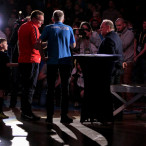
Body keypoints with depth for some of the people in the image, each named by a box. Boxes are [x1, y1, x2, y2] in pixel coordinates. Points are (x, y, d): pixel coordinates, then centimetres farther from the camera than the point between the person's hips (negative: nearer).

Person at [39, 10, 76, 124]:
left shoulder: (49, 28, 3)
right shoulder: (68, 28, 8)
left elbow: (40, 42, -4)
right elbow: (73, 45, 16)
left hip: (52, 61, -1)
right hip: (66, 61, 1)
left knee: (51, 89, 5)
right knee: (65, 88, 4)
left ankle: (50, 116, 3)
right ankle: (64, 116, 2)